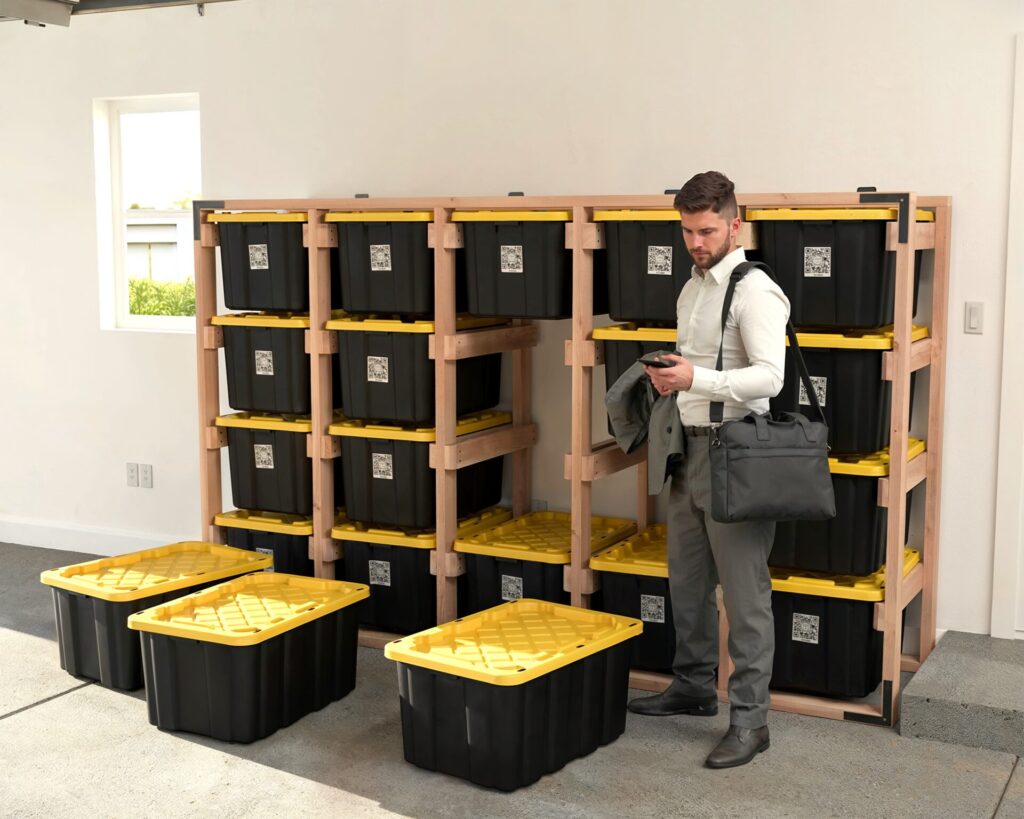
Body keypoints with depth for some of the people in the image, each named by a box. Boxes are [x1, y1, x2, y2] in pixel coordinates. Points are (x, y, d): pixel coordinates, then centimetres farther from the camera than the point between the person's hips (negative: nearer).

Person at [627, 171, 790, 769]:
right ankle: (695, 687, 32)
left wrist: (698, 378, -35)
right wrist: (670, 378, 9)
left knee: (744, 592, -4)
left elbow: (769, 377, -25)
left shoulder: (754, 291, -14)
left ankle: (750, 720, 4)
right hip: (691, 448, 9)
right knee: (687, 581, 17)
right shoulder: (692, 288, 15)